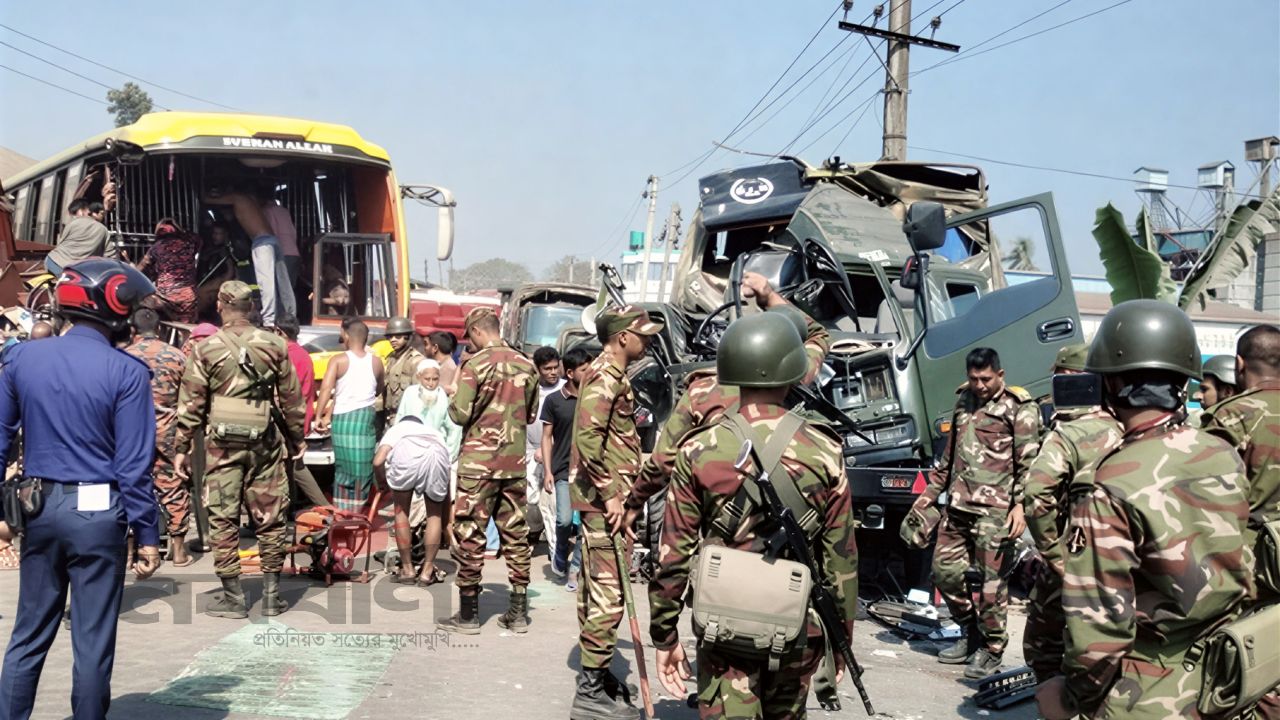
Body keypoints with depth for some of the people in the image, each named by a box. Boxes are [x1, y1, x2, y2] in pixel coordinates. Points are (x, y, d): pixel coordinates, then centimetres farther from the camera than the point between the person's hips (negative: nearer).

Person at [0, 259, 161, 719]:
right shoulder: (126, 373, -12)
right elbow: (133, 466, -13)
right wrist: (147, 535, -7)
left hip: (39, 509, 5)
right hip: (96, 513, -4)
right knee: (93, 640, 7)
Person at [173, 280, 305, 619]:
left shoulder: (206, 348, -2)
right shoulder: (274, 346, 3)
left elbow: (191, 403, -2)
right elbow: (291, 398, 8)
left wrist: (182, 447, 5)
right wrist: (297, 439, 19)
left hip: (222, 442, -2)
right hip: (266, 441, 2)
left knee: (223, 519, 5)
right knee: (270, 517, 9)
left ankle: (233, 596, 8)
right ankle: (271, 594, 13)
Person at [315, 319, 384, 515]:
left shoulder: (339, 361, -3)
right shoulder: (376, 362, 5)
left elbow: (326, 389, -13)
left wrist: (321, 416, -10)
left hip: (342, 418, -1)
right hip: (366, 416, 1)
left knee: (343, 468, 8)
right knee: (362, 470, 4)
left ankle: (340, 512, 10)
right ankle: (356, 512, 5)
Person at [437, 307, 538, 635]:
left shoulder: (476, 365, -11)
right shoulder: (525, 366, 6)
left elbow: (460, 414, -14)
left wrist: (452, 401, 6)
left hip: (479, 461, -5)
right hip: (515, 460, 5)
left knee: (469, 534, 3)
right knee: (516, 533, 10)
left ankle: (468, 614, 8)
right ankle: (518, 612, 15)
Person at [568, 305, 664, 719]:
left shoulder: (609, 374, 16)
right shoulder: (606, 376, -15)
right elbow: (588, 437, -26)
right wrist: (610, 494, -23)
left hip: (601, 497, 11)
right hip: (603, 499, -11)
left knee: (596, 588, 16)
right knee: (608, 594, -8)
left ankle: (595, 674, 27)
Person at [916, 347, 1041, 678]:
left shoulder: (1020, 408, -3)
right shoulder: (964, 401, 18)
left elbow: (1028, 462, -8)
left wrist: (1021, 504, -18)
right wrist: (931, 492, 23)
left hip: (995, 508, -7)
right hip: (958, 502, 7)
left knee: (991, 579, -4)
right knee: (945, 569, 9)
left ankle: (992, 648, 11)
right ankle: (971, 633, 26)